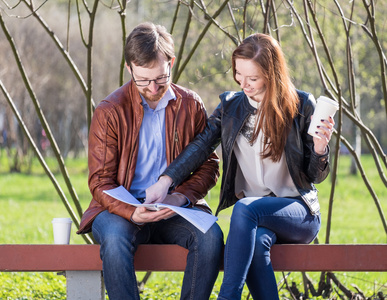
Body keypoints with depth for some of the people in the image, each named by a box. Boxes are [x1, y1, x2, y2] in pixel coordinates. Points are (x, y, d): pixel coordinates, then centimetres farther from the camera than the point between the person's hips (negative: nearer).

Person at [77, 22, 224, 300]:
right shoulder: (110, 111, -4)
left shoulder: (191, 105, 4)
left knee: (210, 234, -29)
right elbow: (101, 181, -4)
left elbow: (208, 165, 8)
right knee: (115, 237, -36)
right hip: (123, 207, -2)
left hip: (176, 211, 2)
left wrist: (182, 196, -13)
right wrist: (131, 212, -24)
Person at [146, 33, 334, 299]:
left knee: (246, 208, -34)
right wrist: (166, 180, -18)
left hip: (297, 210, -2)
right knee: (256, 241, -35)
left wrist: (320, 149, -19)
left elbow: (315, 176, 3)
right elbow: (201, 146, -3)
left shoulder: (301, 106, -1)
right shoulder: (231, 105, 8)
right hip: (254, 218, 2)